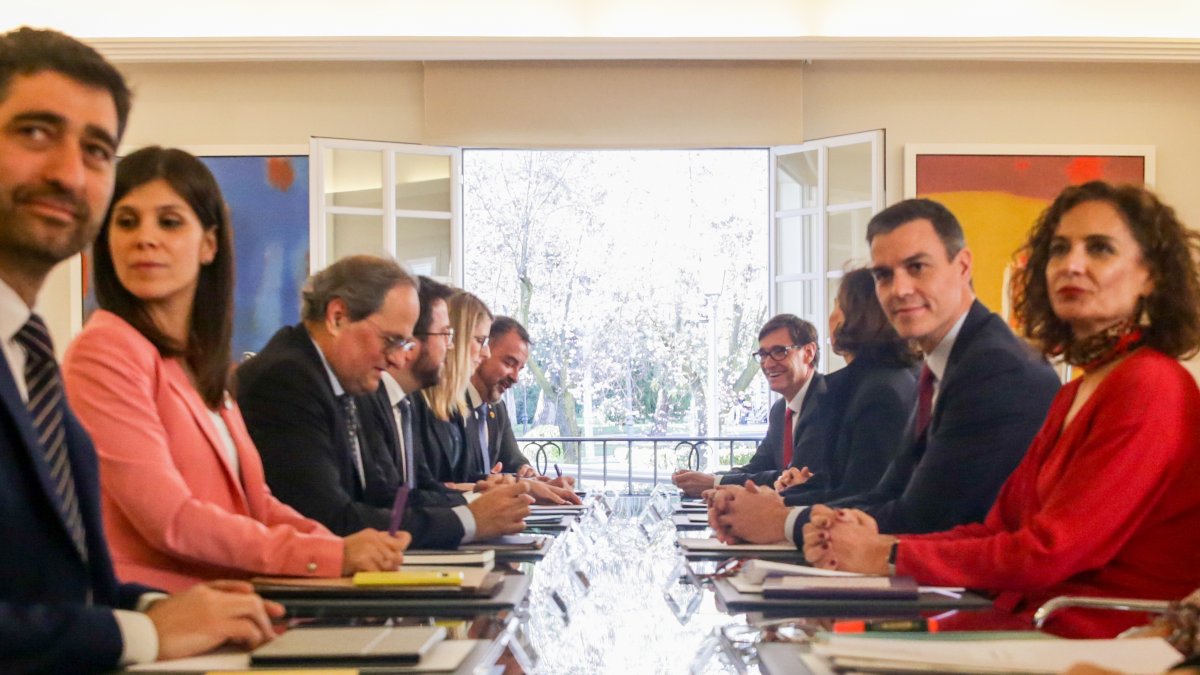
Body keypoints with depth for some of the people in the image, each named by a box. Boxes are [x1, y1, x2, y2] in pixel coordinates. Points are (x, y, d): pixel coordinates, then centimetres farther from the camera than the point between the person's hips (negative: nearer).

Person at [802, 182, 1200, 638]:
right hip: (1033, 622, 8)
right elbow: (997, 528, 11)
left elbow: (1049, 552, -16)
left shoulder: (1152, 386, -11)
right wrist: (872, 542, -5)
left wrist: (889, 556, -10)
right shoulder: (1074, 394, 18)